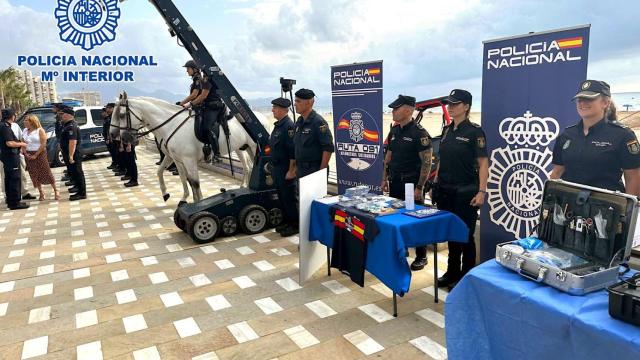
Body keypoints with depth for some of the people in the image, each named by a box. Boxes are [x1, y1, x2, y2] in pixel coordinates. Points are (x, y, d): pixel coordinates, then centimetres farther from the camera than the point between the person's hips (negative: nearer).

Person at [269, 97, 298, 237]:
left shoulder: (289, 126, -19)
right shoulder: (278, 125, 11)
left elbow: (293, 151, -23)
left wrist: (291, 170, -22)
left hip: (285, 169, -9)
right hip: (277, 168, 9)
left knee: (289, 198, 0)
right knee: (281, 196, 17)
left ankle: (295, 225, 12)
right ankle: (287, 221, 29)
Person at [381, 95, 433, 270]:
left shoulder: (419, 133, -12)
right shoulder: (394, 131, 9)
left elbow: (427, 162, -14)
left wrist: (419, 187, -18)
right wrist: (385, 179, 11)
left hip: (411, 183, -7)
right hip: (395, 182, 7)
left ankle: (421, 256, 15)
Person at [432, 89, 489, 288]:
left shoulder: (474, 131, -9)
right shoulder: (447, 130, 11)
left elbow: (483, 163, -12)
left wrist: (481, 191, -19)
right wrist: (435, 185, 14)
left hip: (465, 192, -6)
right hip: (446, 191, 7)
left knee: (465, 235, 4)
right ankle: (452, 273, 28)